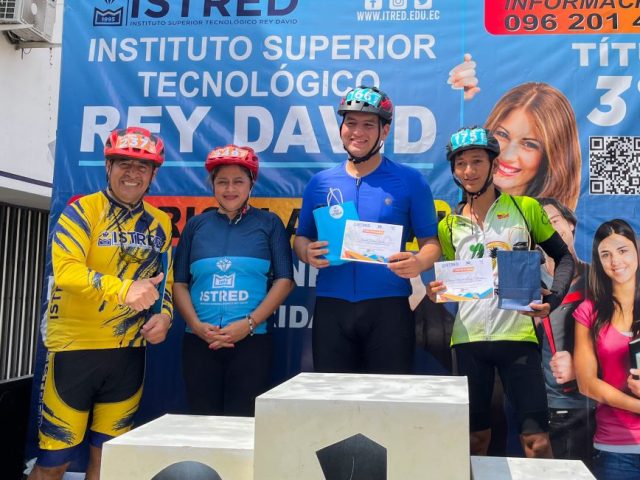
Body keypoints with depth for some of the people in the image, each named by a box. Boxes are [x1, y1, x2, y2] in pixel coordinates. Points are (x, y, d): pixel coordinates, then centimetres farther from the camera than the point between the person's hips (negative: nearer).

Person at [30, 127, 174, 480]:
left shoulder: (160, 223, 8)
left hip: (128, 353, 4)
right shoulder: (82, 211, -7)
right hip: (75, 347, -4)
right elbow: (66, 269, -22)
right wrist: (123, 289, -36)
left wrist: (164, 316, -4)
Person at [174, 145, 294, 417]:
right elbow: (179, 282, 9)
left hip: (251, 341, -2)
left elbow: (284, 280, 0)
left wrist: (248, 324, -10)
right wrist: (197, 325, -7)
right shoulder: (196, 225, 11)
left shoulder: (269, 224, 5)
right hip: (199, 342, 2)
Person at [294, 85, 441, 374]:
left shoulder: (409, 181, 3)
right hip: (331, 306, 2)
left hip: (388, 307, -2)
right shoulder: (320, 183, 10)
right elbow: (301, 238, 14)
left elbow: (430, 242, 2)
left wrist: (419, 263, -20)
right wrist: (307, 253, -8)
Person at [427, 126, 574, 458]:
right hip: (468, 340, 3)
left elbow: (563, 258, 8)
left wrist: (553, 299, -9)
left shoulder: (525, 208, 3)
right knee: (475, 436, 10)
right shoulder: (448, 225, 10)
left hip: (517, 335, -2)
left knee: (536, 438, -2)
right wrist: (436, 293, -7)